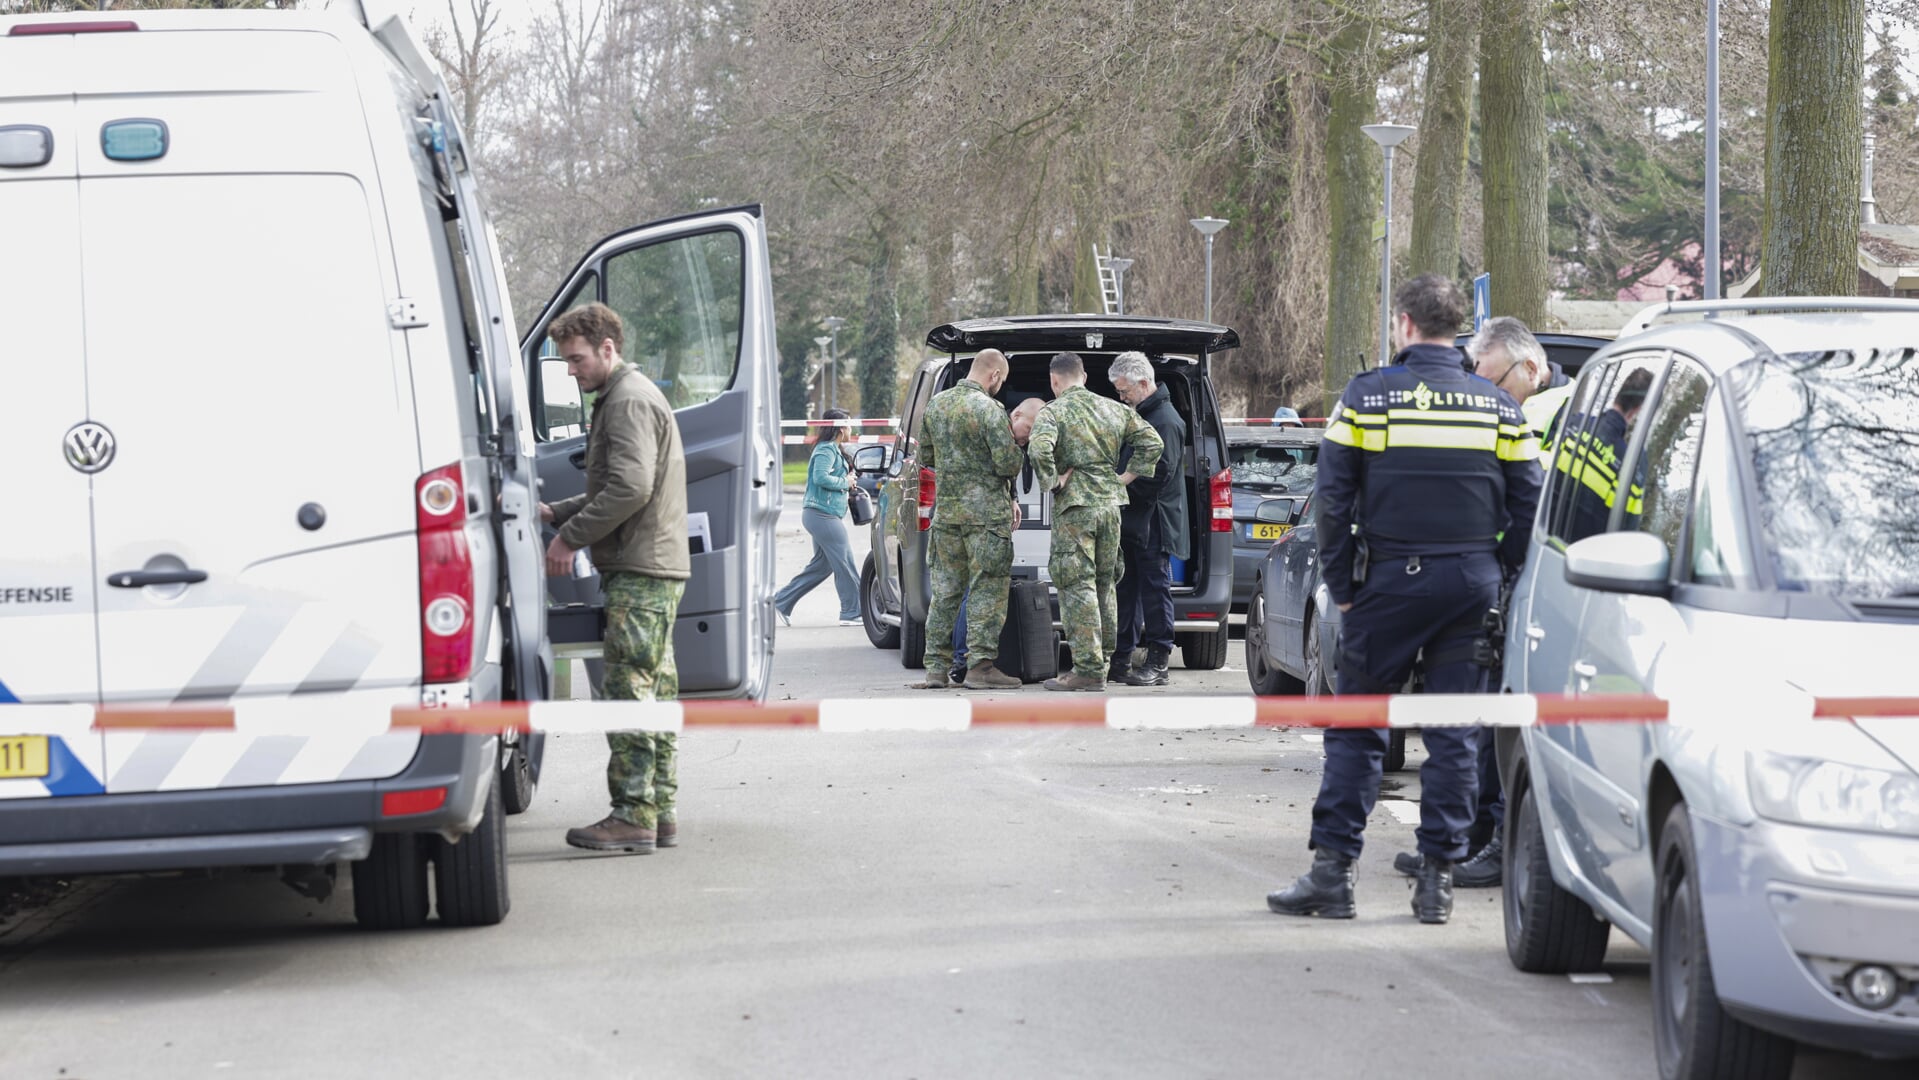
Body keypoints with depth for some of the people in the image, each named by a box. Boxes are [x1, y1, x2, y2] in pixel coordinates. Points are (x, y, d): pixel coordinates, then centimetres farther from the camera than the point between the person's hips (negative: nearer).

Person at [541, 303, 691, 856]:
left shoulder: (630, 401, -12)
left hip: (639, 571, -11)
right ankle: (660, 810, 13)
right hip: (659, 568, 11)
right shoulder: (625, 397, 21)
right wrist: (556, 513, 16)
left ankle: (633, 815, -12)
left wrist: (570, 537, -16)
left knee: (629, 690, -11)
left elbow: (630, 488, -23)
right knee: (654, 691, 11)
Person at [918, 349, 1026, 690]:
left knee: (945, 589, 11)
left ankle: (936, 667, 11)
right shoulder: (989, 409, -14)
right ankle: (980, 665, -5)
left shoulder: (936, 404, 8)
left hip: (946, 507, 7)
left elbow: (925, 456, 17)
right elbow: (1009, 463, -17)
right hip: (985, 510, -7)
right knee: (987, 589, -2)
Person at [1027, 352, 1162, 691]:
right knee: (1105, 583, 17)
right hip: (1111, 502, 6)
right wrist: (1126, 476, 11)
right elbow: (1151, 441, 10)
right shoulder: (1114, 409, 12)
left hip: (1074, 508, -6)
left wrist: (1051, 482, -11)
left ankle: (1089, 668, -9)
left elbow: (1039, 448, -25)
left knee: (1078, 587, -5)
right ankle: (1104, 659, 22)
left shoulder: (1052, 412, -7)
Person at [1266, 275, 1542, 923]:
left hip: (1393, 579, -2)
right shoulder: (1500, 409, 4)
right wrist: (1498, 574, 12)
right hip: (1473, 585, 2)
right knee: (1455, 733, 7)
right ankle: (1438, 877, 6)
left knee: (1356, 725, 5)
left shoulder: (1366, 397, -4)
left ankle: (1332, 869, 2)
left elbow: (1332, 501, -4)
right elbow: (1528, 508, 3)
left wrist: (1340, 587, 3)